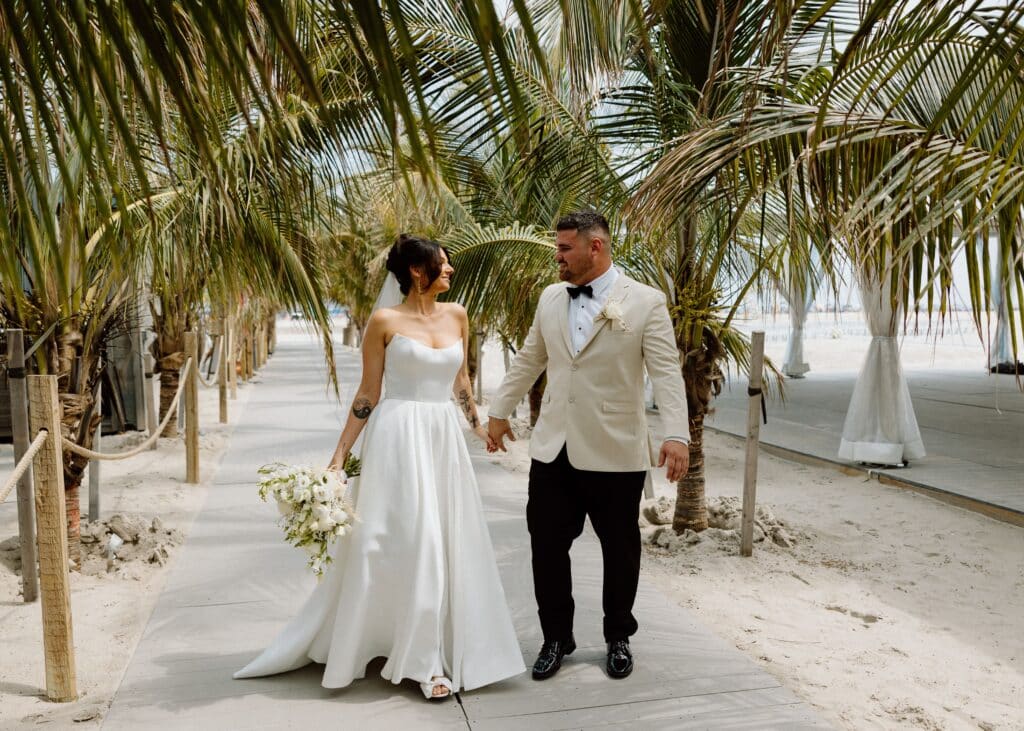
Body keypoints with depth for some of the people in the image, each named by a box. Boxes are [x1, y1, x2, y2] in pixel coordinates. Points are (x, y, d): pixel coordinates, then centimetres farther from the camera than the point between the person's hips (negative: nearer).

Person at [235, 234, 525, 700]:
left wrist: (478, 427, 27)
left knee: (447, 544, 10)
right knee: (407, 544, -3)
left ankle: (436, 648, 28)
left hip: (444, 439, 5)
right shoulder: (384, 321, -5)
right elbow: (367, 394, -2)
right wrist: (339, 455, -4)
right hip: (399, 438, -5)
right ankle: (422, 660, 12)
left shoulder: (456, 316, 8)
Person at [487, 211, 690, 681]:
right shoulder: (550, 298, 8)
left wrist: (677, 435, -24)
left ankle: (619, 639, 33)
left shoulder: (645, 303, -7)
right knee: (547, 546, 6)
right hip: (553, 448, 4)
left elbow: (666, 373, -13)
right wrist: (500, 411, 21)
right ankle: (556, 639, 26)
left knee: (620, 550, 11)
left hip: (615, 453, -4)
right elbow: (528, 360, 18)